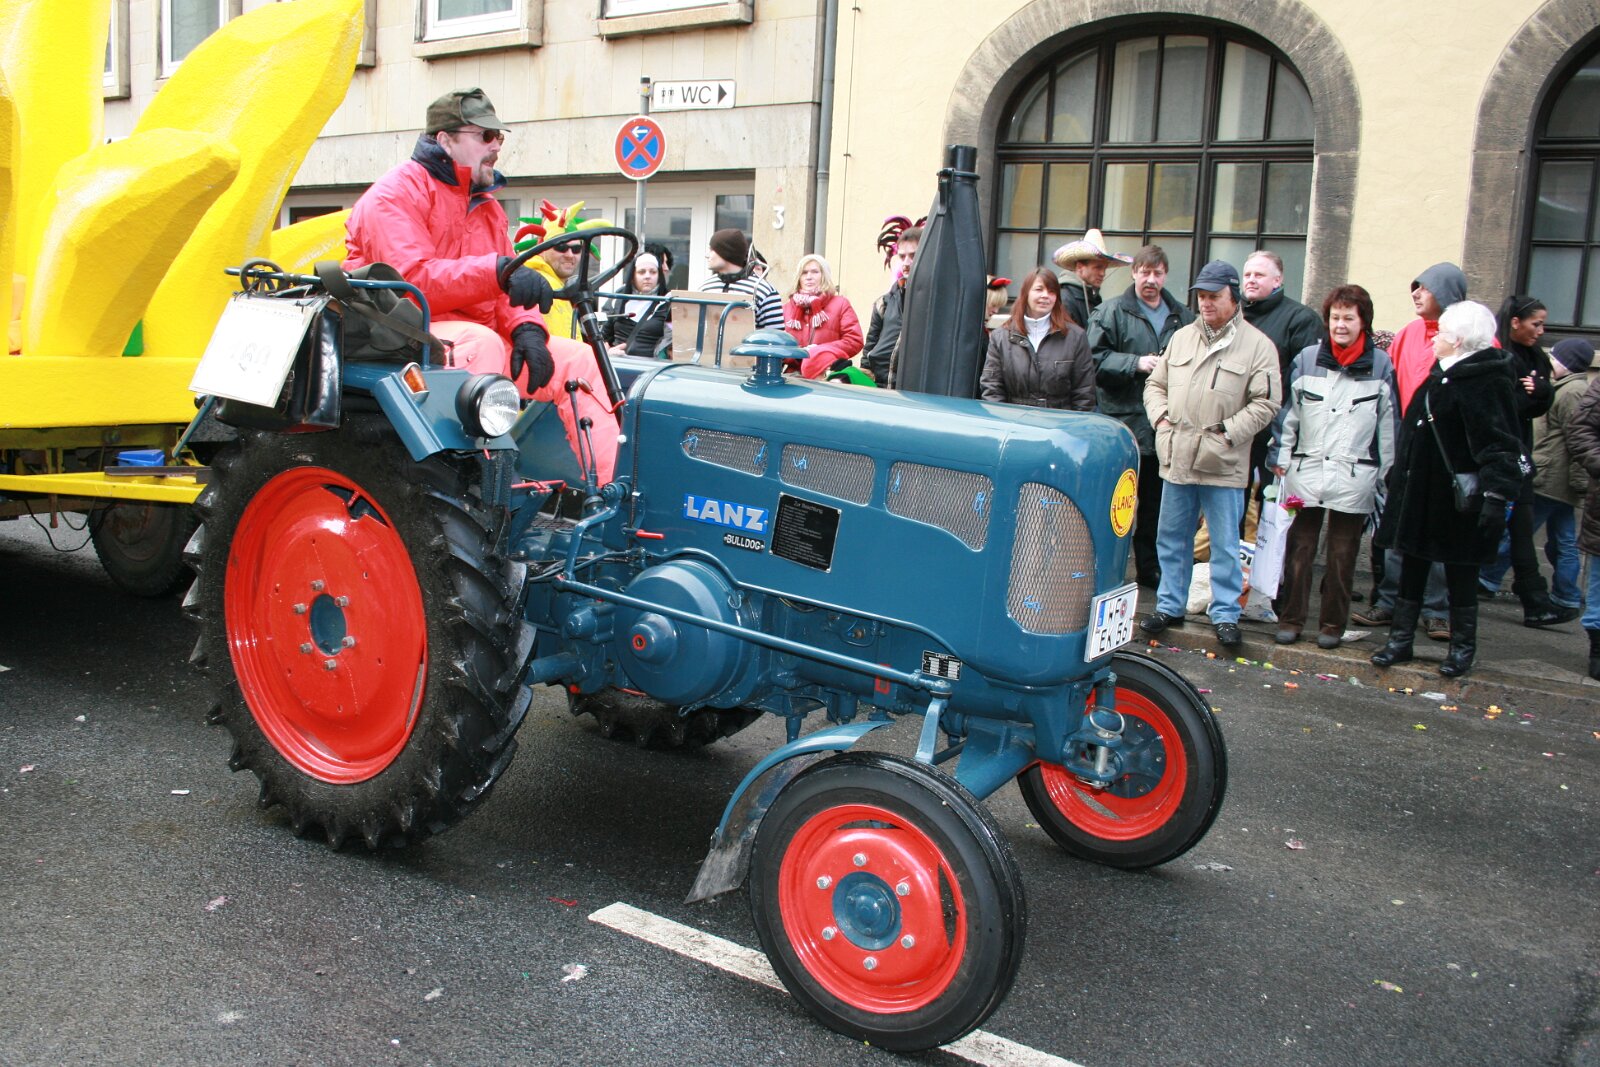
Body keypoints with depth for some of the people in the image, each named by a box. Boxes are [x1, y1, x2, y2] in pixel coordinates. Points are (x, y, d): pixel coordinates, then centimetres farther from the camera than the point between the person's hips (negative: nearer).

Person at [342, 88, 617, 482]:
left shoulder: (485, 205, 19)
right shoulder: (396, 194, -7)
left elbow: (508, 288, 13)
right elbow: (412, 279, -23)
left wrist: (526, 328, -11)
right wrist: (496, 271, -35)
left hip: (480, 337, 8)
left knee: (578, 359, -8)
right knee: (480, 343, -39)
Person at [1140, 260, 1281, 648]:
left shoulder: (1257, 345, -3)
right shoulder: (1181, 337, 12)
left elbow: (1266, 402, -7)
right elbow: (1156, 384, 18)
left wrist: (1227, 433, -14)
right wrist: (1160, 417, 1)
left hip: (1223, 465, -5)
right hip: (1176, 458, 5)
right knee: (1172, 538, 13)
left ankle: (1226, 615, 12)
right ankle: (1169, 606, 25)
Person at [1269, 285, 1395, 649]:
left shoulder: (1381, 365, 2)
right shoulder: (1307, 358, 3)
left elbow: (1388, 423, 5)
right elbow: (1288, 411, 8)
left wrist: (1385, 473, 4)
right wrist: (1280, 457, 3)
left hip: (1355, 475, 0)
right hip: (1306, 470, 1)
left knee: (1343, 554, 8)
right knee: (1299, 548, 4)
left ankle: (1333, 623, 19)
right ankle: (1290, 618, 14)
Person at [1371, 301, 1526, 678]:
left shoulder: (1483, 383, -17)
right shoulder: (1444, 375, 11)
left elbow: (1498, 446, -23)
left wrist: (1496, 494, -30)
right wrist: (1399, 472, 24)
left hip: (1456, 498, -9)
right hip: (1421, 493, 9)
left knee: (1459, 572, 5)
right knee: (1412, 566, 12)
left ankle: (1462, 646, 19)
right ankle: (1401, 638, 20)